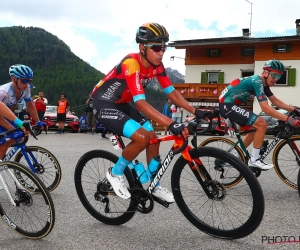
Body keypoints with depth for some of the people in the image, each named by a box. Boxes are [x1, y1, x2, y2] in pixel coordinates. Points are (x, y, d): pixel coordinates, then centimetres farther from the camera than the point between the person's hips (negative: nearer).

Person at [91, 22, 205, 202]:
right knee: (142, 137, -24)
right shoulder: (131, 63, -31)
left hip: (123, 105, 8)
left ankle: (155, 186, 18)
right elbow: (141, 103, -39)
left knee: (153, 138, 1)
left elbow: (172, 92, -3)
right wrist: (171, 124, -47)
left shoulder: (156, 65, -7)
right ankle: (116, 173, 0)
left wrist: (195, 111, -15)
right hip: (104, 104, -8)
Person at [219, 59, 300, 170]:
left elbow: (275, 101, 16)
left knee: (255, 128, 16)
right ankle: (254, 160, -6)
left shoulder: (263, 83, 9)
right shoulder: (257, 82, -20)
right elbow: (265, 108, -28)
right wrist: (289, 119, -31)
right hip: (227, 105, -10)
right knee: (262, 124, -16)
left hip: (229, 105, 10)